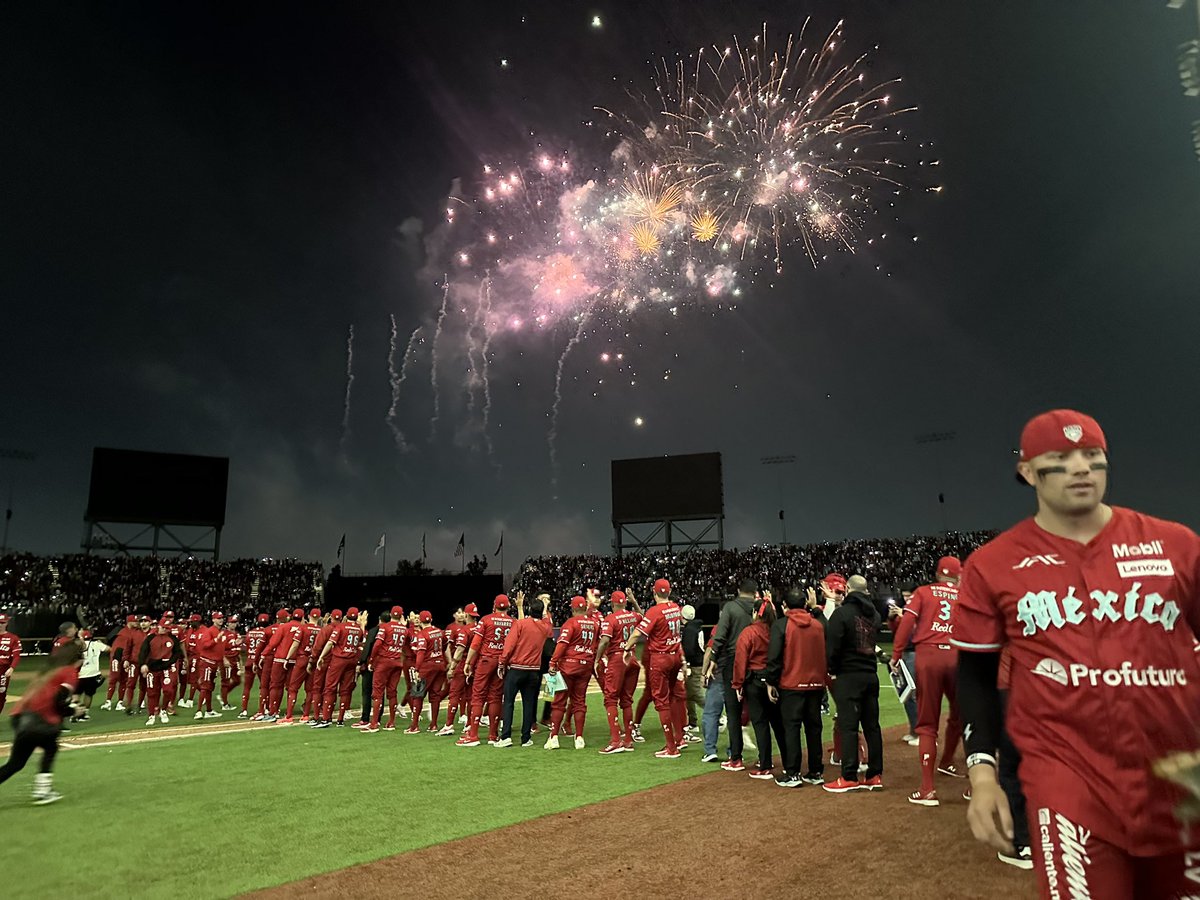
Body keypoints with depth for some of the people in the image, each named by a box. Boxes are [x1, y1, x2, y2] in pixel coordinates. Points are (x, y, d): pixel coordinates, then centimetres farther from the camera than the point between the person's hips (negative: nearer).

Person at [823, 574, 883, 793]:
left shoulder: (842, 613, -12)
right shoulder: (874, 614, 10)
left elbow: (832, 646, -13)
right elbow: (873, 640, 17)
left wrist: (832, 670, -1)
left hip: (848, 676, -7)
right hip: (871, 675, 7)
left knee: (848, 726, -4)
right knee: (872, 725, 11)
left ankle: (849, 777, -3)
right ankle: (875, 775, 16)